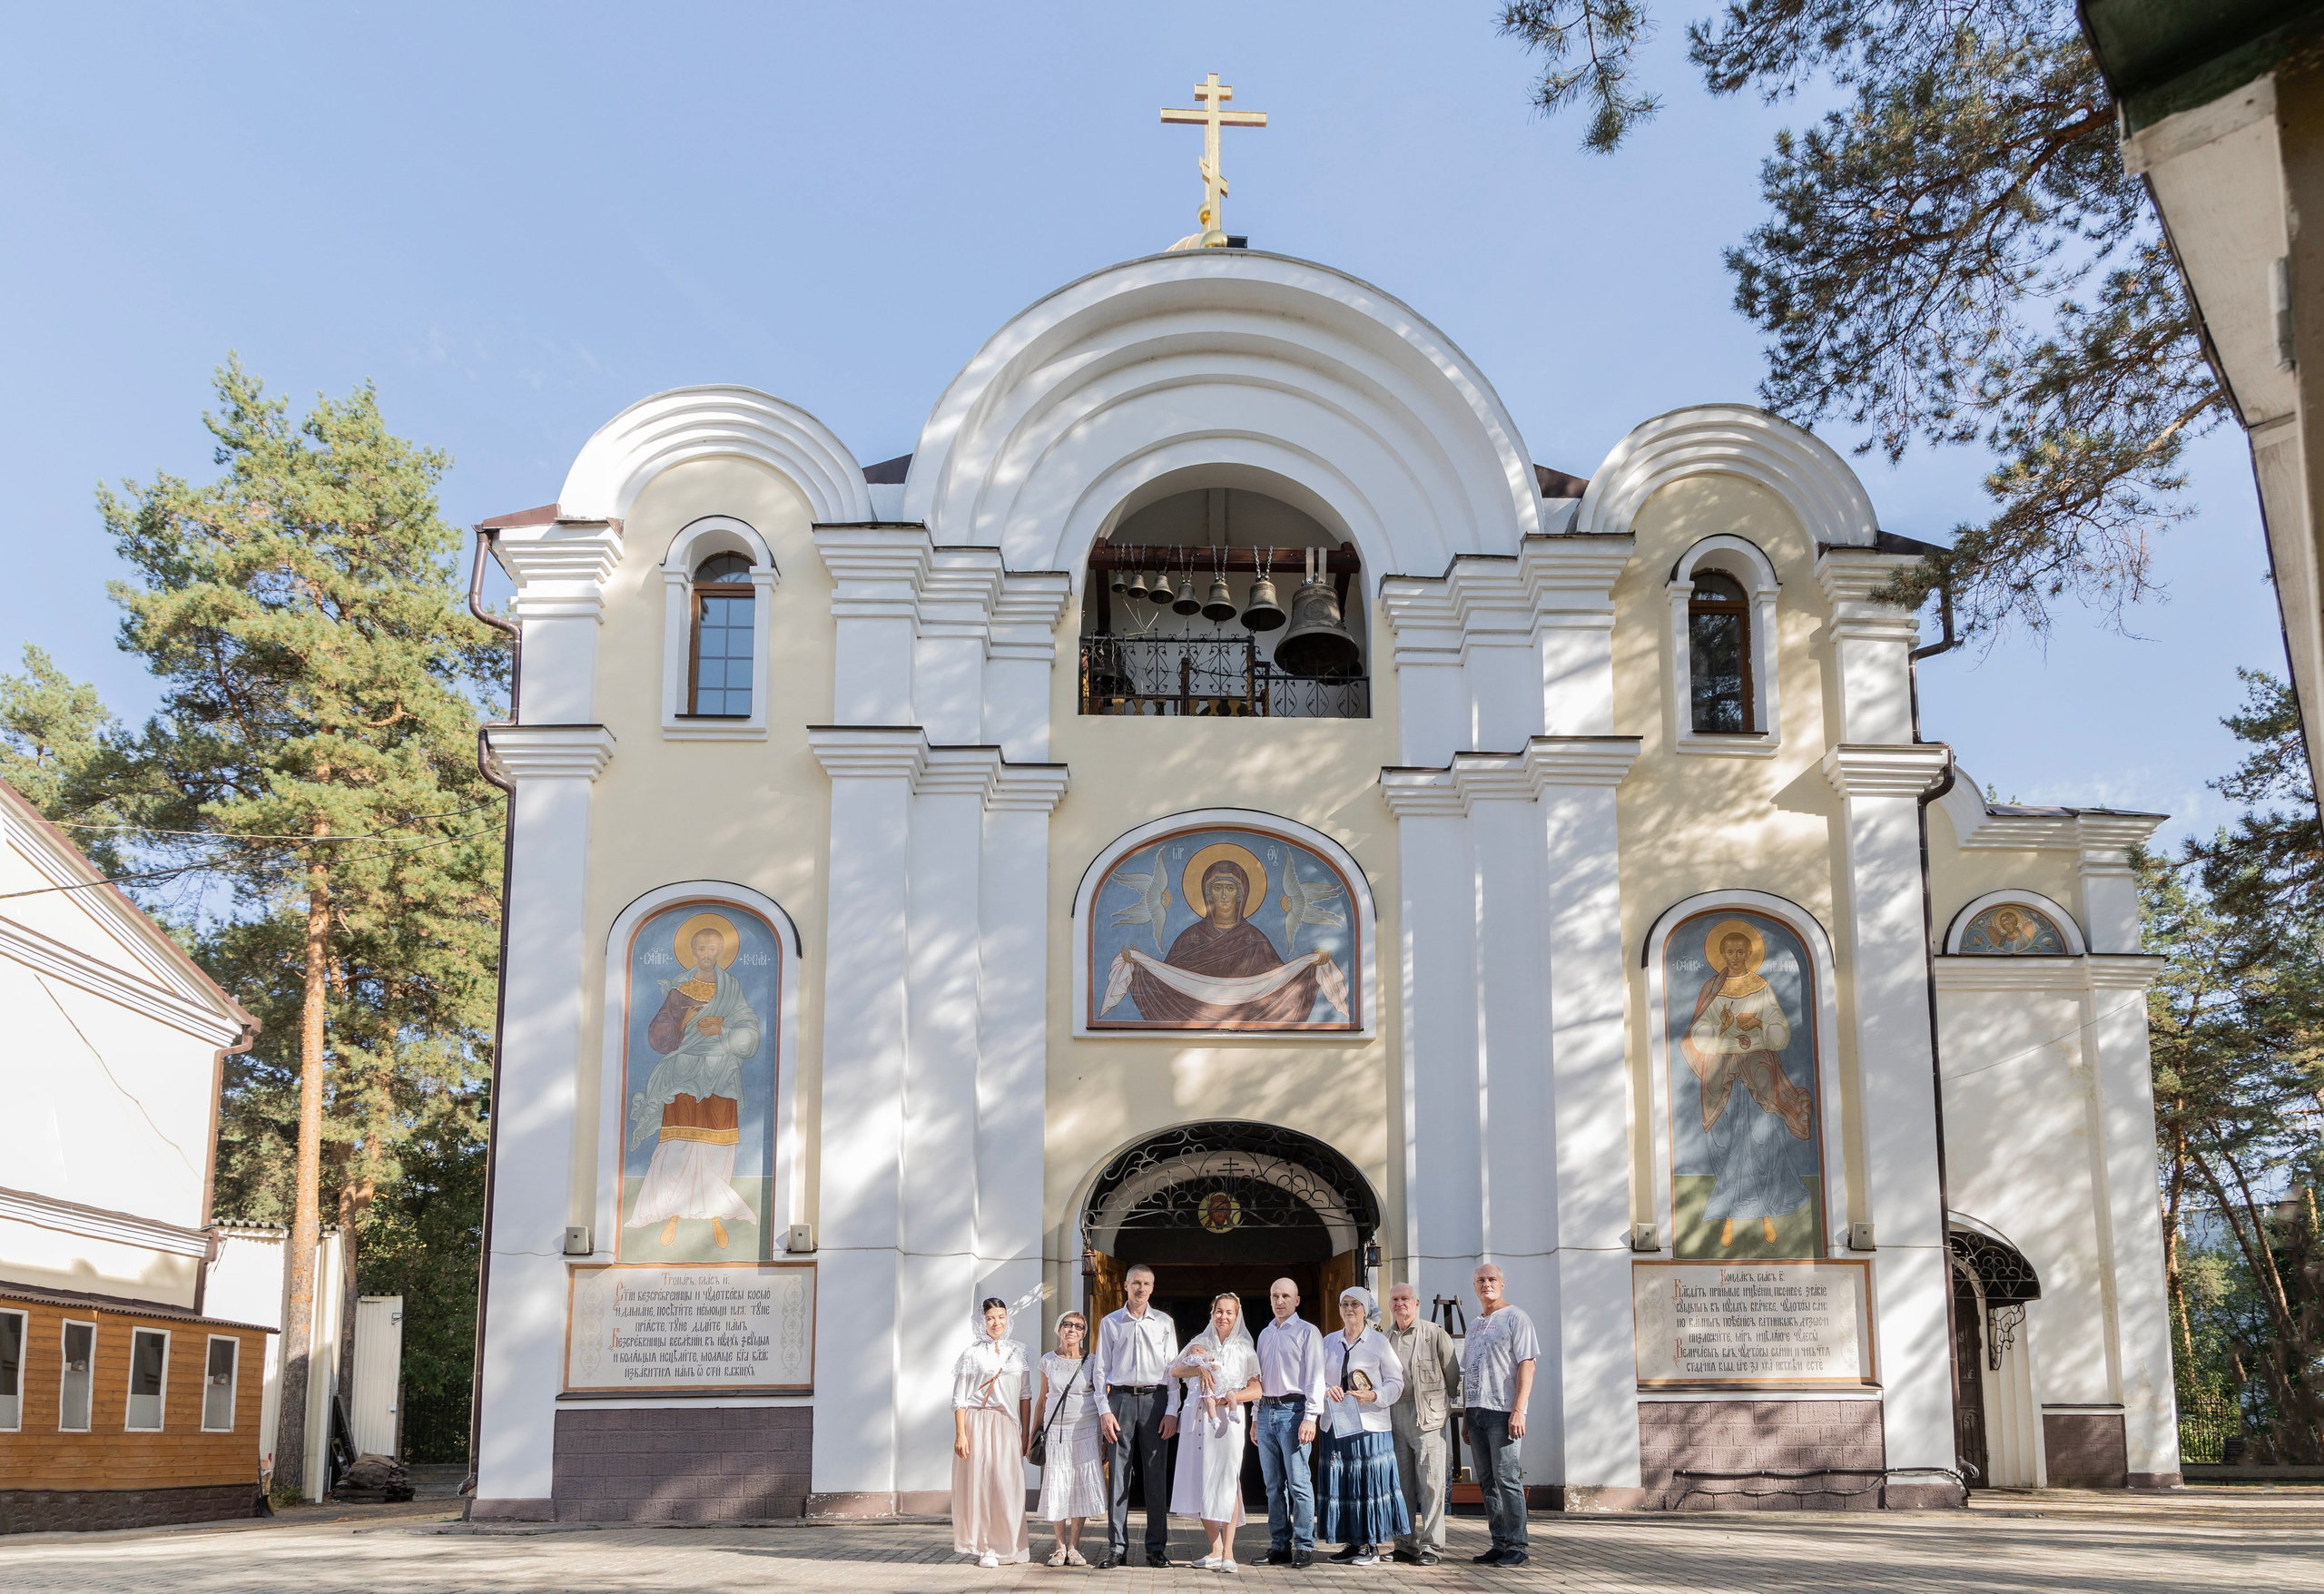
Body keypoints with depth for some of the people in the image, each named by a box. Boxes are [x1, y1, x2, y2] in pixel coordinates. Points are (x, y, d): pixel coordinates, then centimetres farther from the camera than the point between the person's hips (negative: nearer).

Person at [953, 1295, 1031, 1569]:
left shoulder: (1017, 1352, 10)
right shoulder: (972, 1354, 0)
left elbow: (1024, 1395, 12)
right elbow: (959, 1399, -2)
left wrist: (1025, 1433, 9)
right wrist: (960, 1434, -9)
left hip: (1008, 1426, 3)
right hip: (979, 1424, -3)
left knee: (1010, 1485, 0)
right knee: (980, 1484, -2)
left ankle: (1009, 1547, 11)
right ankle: (985, 1548, 5)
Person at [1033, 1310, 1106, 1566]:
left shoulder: (1091, 1363, 2)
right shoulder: (1048, 1361, 7)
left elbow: (1101, 1400, 4)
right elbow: (1043, 1400, 14)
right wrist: (1033, 1433, 12)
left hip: (1085, 1431, -1)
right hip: (1055, 1431, 1)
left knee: (1082, 1486, -3)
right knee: (1056, 1488, 0)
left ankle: (1074, 1547, 7)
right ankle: (1060, 1546, 11)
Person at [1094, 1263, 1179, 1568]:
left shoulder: (1164, 1322, 10)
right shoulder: (1110, 1323, 10)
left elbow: (1173, 1369, 7)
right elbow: (1101, 1370, 7)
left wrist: (1171, 1411, -2)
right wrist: (1105, 1411, -3)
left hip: (1155, 1398, 0)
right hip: (1120, 1398, 0)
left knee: (1156, 1475, 0)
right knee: (1118, 1475, -1)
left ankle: (1157, 1547, 5)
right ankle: (1116, 1548, 3)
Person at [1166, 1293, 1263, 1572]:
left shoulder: (1244, 1349, 9)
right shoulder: (1200, 1344, 16)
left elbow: (1256, 1391, 2)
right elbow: (1175, 1371, 3)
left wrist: (1227, 1397, -11)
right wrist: (1200, 1369, -13)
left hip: (1226, 1419, -3)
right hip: (1197, 1419, 3)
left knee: (1226, 1479, -10)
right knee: (1201, 1481, 0)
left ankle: (1228, 1552, -10)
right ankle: (1215, 1549, 8)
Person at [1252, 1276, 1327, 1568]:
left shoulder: (1307, 1332, 0)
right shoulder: (1264, 1334, 19)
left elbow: (1315, 1377, -6)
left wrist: (1310, 1416, -15)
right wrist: (1256, 1417, 16)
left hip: (1293, 1410, -6)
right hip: (1266, 1411, 6)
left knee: (1298, 1482, -8)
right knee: (1273, 1484, 7)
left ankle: (1304, 1547, -4)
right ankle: (1279, 1545, 12)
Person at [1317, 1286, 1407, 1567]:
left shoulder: (1379, 1342, 1)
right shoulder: (1329, 1343, 12)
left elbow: (1395, 1382, -1)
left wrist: (1374, 1396, -17)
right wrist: (1327, 1390, -11)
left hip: (1370, 1424, -4)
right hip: (1335, 1425, 4)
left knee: (1369, 1482, -4)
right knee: (1340, 1483, 4)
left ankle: (1371, 1546, 3)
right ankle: (1351, 1542, 13)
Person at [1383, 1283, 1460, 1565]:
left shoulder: (1434, 1334, 1)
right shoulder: (1384, 1340, 12)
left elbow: (1452, 1373, 3)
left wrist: (1444, 1403, 6)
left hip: (1427, 1417, -4)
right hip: (1394, 1417, 4)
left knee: (1430, 1483, -6)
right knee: (1401, 1483, 7)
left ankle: (1431, 1546, -2)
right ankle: (1405, 1544, 14)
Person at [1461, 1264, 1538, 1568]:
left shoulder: (1515, 1318, -2)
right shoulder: (1474, 1326, 21)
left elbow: (1526, 1365, -10)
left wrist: (1518, 1410, -18)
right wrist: (1467, 1418, 17)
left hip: (1502, 1411, -8)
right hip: (1476, 1411, 8)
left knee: (1507, 1479, -9)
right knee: (1487, 1481, 8)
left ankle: (1516, 1547, -5)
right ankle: (1500, 1544, 13)